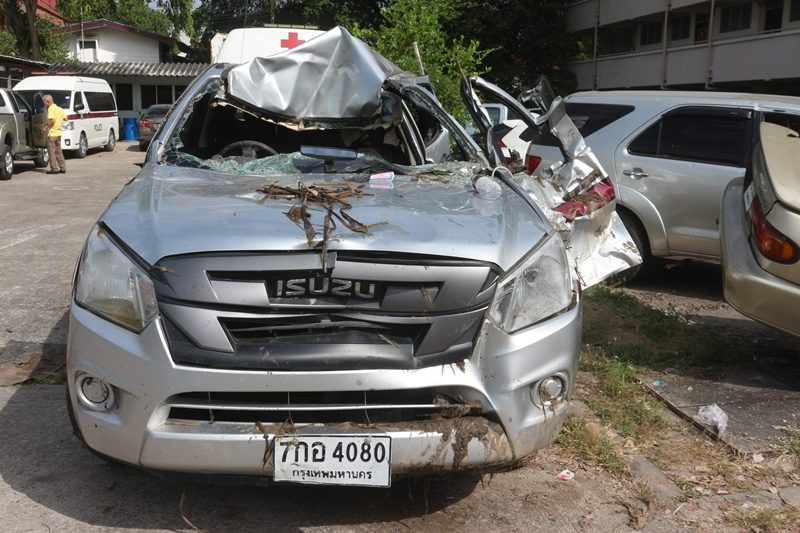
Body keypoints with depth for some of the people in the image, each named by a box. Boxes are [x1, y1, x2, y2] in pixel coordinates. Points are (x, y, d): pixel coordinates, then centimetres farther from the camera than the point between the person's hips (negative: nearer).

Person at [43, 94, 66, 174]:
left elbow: (52, 120, -24)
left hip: (52, 133, -8)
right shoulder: (59, 109, 10)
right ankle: (63, 168, 14)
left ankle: (54, 169, 1)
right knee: (58, 152, 14)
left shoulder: (51, 108, -13)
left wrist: (47, 126, -13)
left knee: (52, 152, 0)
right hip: (58, 133, 8)